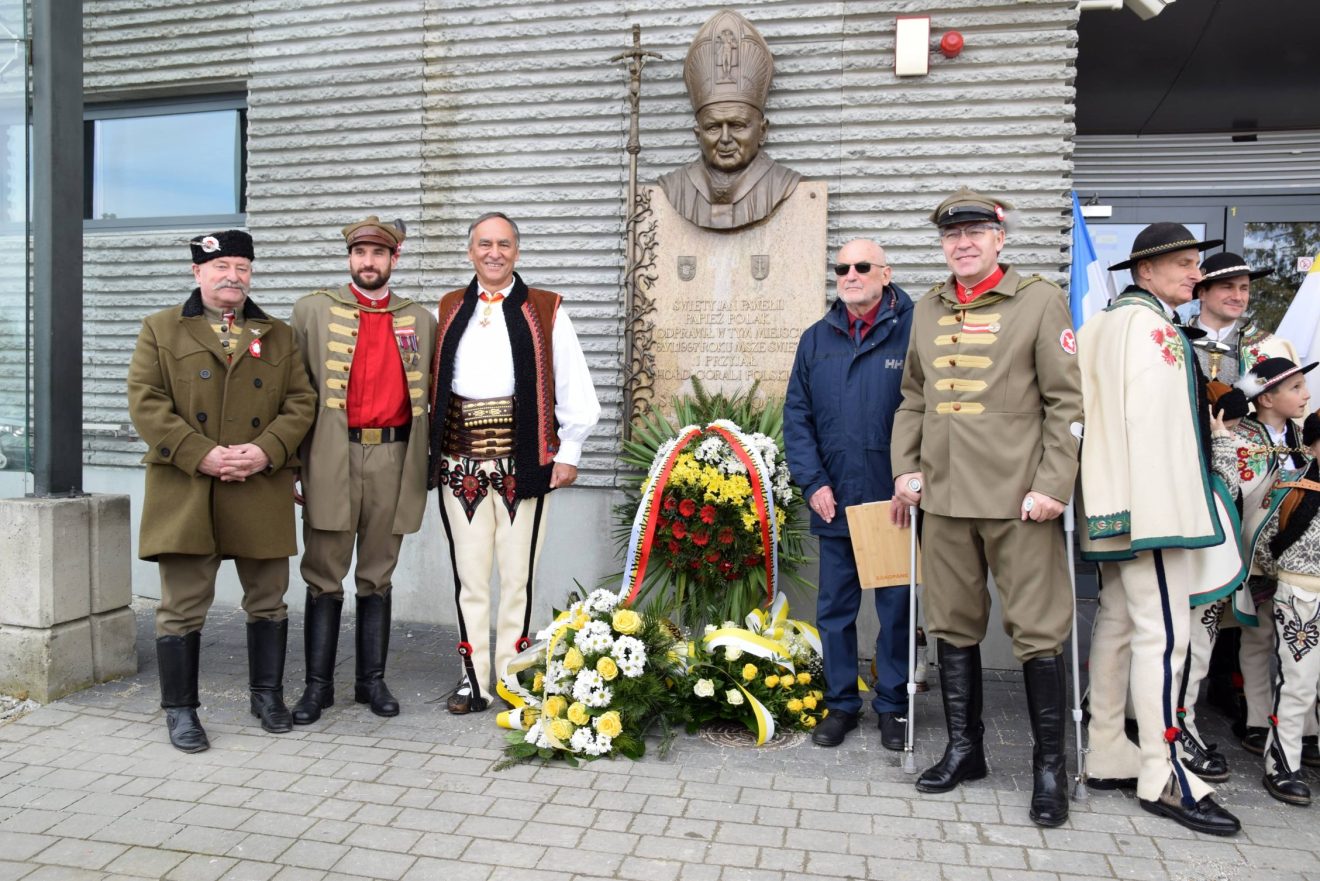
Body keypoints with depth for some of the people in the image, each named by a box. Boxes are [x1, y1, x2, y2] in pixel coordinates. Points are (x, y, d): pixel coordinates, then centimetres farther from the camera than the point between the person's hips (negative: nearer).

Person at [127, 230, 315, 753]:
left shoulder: (279, 336, 14)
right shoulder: (161, 330, 8)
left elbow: (300, 401, 6)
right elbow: (145, 402, -2)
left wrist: (267, 450, -11)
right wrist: (201, 455, -14)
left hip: (262, 490, 2)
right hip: (185, 492, -2)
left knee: (268, 601, 10)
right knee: (182, 607, 3)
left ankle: (267, 694, 26)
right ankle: (180, 709, 16)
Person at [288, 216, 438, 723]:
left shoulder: (421, 320, 12)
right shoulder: (313, 311, 7)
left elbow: (433, 393, 16)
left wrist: (430, 458, 8)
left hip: (394, 459, 2)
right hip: (332, 461, -1)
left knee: (378, 579, 9)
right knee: (324, 579, 3)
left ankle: (372, 680, 19)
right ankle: (318, 685, 13)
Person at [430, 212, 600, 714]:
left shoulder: (546, 312, 6)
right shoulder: (447, 312, 14)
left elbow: (574, 389, 3)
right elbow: (431, 385, 11)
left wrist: (568, 453, -1)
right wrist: (428, 449, 5)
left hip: (522, 462, -2)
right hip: (459, 461, 3)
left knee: (518, 575, 2)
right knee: (468, 574, 7)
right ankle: (473, 679, 18)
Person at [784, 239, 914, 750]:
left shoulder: (911, 333, -4)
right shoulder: (816, 339, 9)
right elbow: (796, 416, 8)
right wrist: (813, 483, -2)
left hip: (894, 502, -3)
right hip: (834, 503, 4)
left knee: (896, 609, 9)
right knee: (834, 609, 11)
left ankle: (893, 705, 26)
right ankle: (841, 703, 27)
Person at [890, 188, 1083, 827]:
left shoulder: (1041, 301, -1)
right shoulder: (927, 310, 14)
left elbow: (1068, 401, -4)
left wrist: (1053, 485, -11)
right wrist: (905, 468, 8)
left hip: (1019, 499, -5)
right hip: (943, 498, 5)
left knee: (1037, 631, 1)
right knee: (952, 627, 12)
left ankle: (1050, 764, 18)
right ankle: (963, 749, 27)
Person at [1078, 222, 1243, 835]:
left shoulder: (1107, 322, 18)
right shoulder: (1147, 322, -11)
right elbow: (1148, 420, -18)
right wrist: (1157, 508, -20)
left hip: (1117, 503, 11)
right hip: (1150, 501, -11)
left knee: (1118, 623, 13)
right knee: (1162, 632, -7)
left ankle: (1107, 756, 21)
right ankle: (1163, 777, 0)